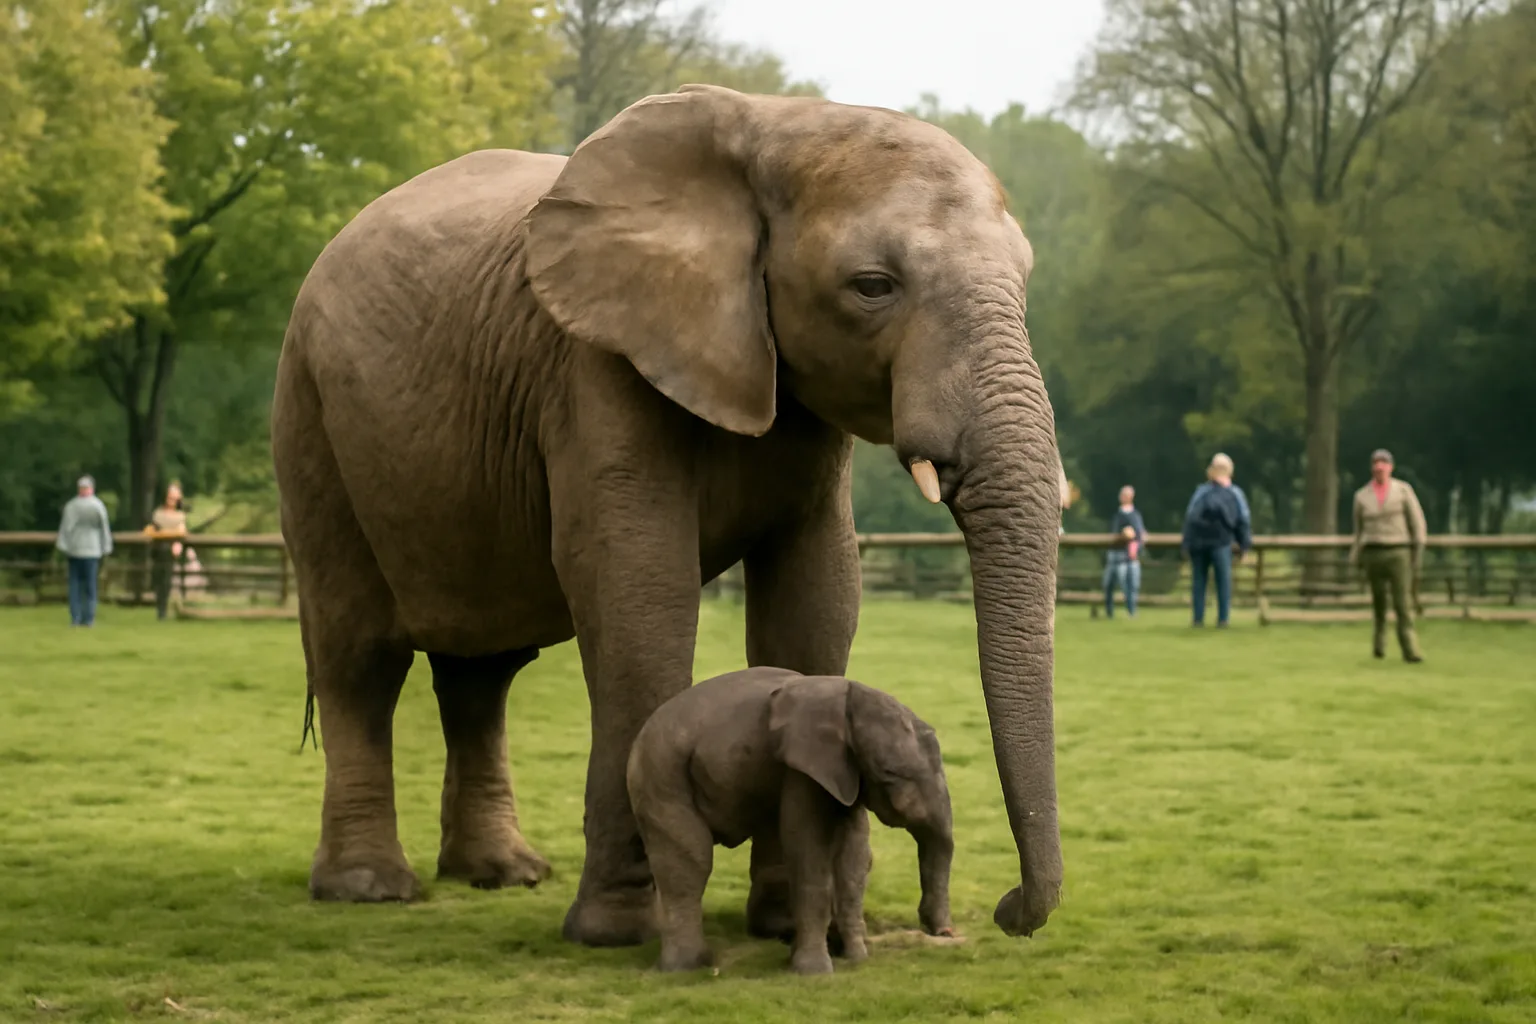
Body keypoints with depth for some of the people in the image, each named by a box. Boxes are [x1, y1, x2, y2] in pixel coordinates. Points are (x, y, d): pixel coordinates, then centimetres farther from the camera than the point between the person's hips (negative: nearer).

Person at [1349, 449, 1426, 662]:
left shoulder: (1403, 490, 2)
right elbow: (1359, 530, 15)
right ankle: (1379, 642, 30)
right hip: (1373, 554, 2)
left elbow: (1417, 522, 3)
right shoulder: (1362, 496, 7)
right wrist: (1354, 561, 12)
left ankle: (1410, 650, -14)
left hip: (1398, 553, -2)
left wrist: (1417, 553, -2)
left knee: (1403, 602, -11)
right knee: (1378, 602, 8)